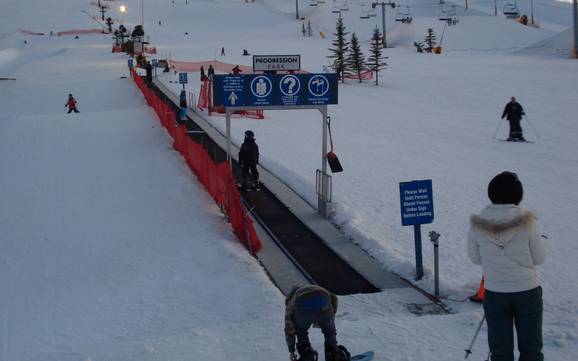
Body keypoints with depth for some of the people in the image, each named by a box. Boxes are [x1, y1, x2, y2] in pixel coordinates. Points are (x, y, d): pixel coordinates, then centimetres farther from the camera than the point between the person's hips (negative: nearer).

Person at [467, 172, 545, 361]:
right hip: (527, 290, -1)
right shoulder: (527, 222, -16)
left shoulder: (477, 224, -12)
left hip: (495, 293, 1)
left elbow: (475, 258, 1)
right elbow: (539, 258, -6)